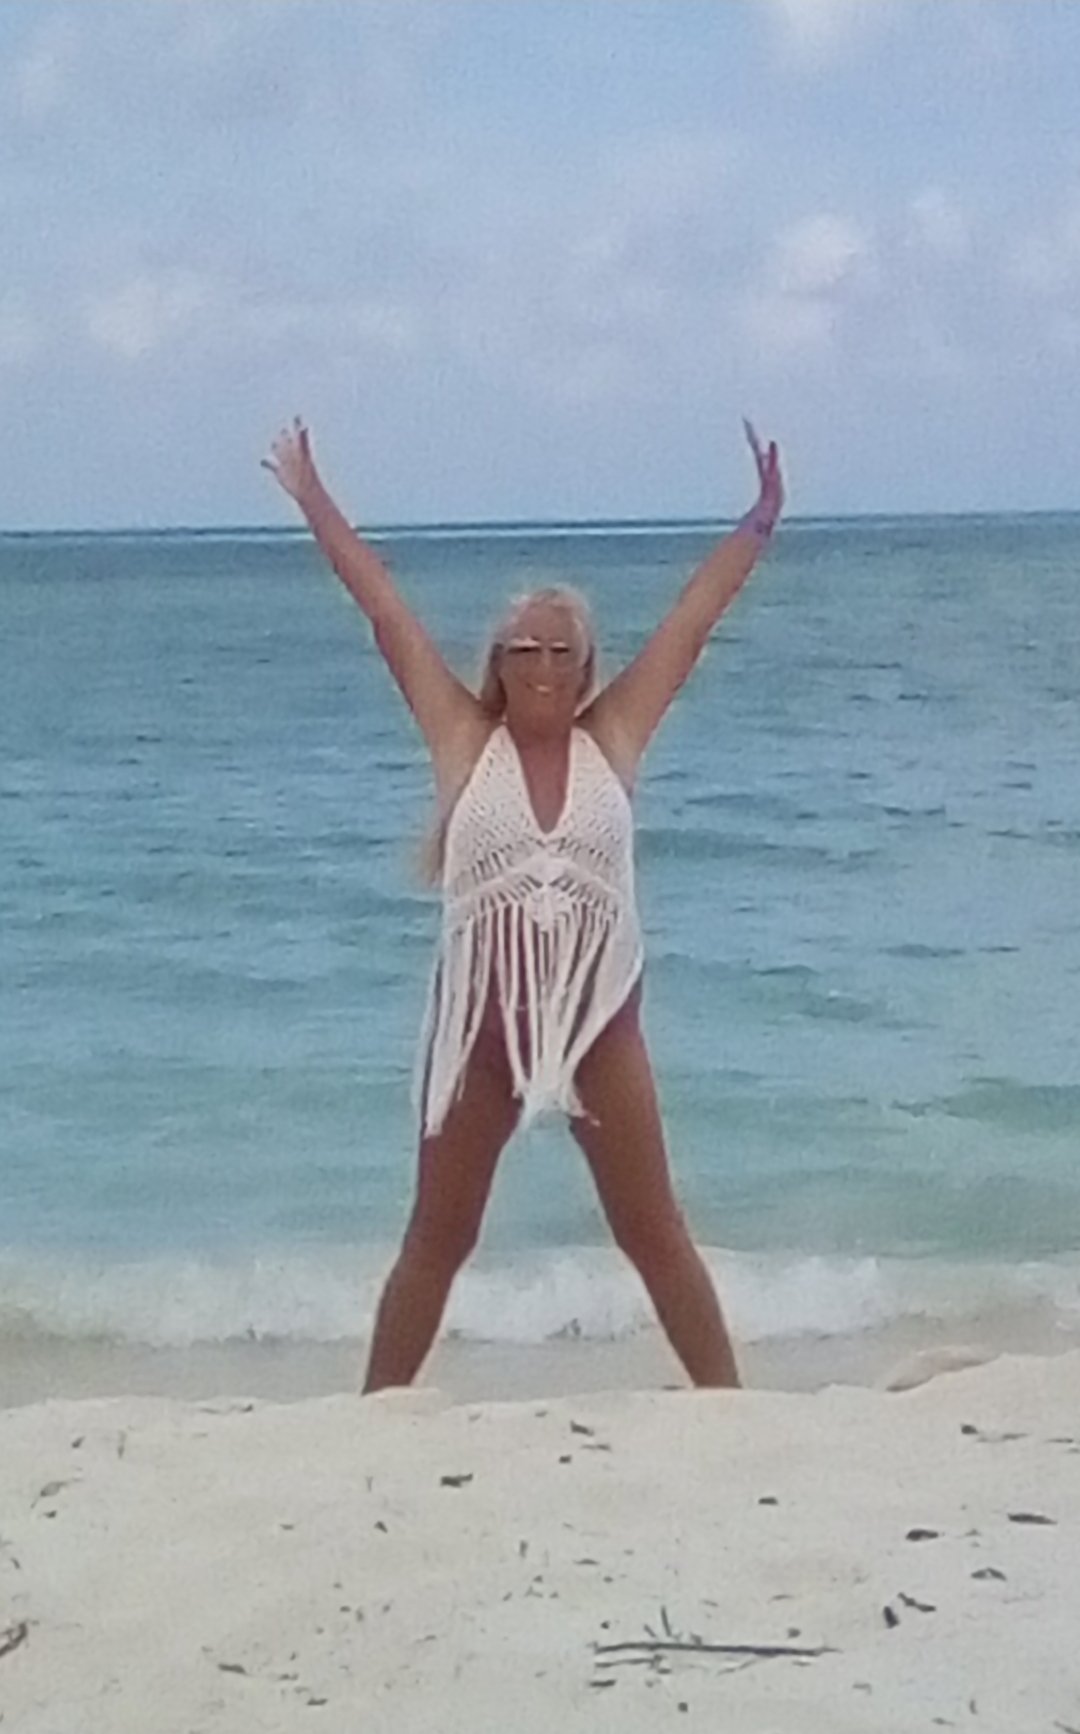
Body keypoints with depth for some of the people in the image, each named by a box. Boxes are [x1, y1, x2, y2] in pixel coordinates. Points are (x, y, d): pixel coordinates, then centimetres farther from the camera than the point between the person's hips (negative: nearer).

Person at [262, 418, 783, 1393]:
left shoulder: (614, 737, 2)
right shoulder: (464, 741, -1)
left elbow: (694, 618, 4)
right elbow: (385, 609, 1)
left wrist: (759, 523, 4)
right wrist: (313, 500, 5)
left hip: (599, 1024, 0)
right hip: (481, 1025, 0)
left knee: (656, 1237, 9)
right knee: (437, 1240, 11)